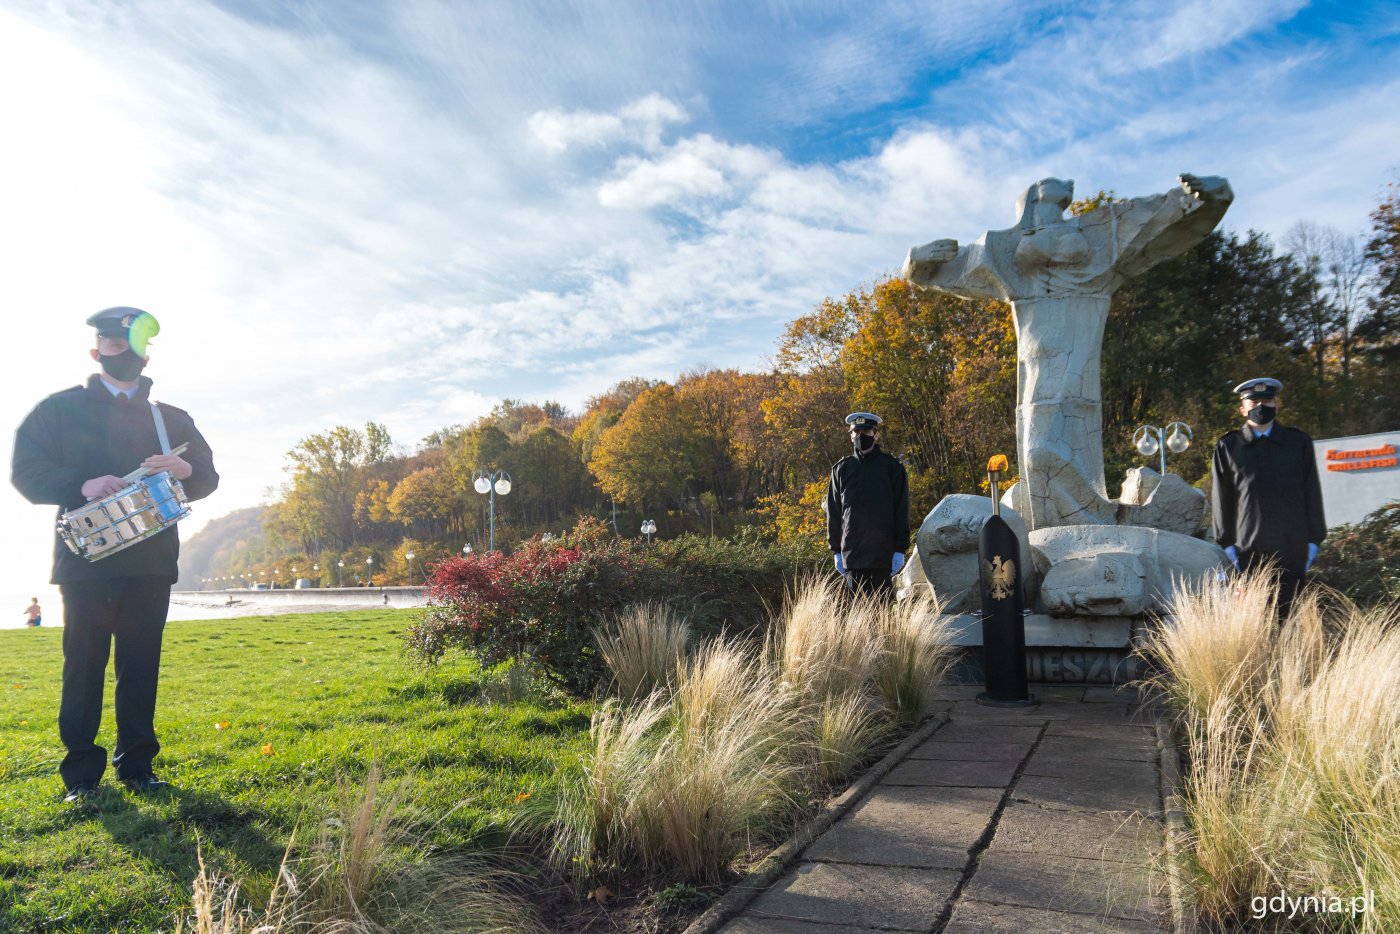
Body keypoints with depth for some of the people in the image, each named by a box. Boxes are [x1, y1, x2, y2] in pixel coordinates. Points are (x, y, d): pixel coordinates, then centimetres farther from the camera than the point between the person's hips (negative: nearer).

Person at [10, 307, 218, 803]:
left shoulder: (171, 418, 16)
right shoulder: (61, 408, 9)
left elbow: (208, 477, 14)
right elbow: (26, 470, 1)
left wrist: (185, 470, -9)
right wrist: (82, 485, -17)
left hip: (151, 562, 2)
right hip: (85, 558, -2)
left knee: (141, 667, 5)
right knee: (84, 667, 0)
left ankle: (136, 765, 15)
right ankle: (81, 775, 10)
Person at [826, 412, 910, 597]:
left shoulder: (892, 467, 3)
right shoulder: (841, 468, 10)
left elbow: (901, 511, 1)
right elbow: (833, 512, 11)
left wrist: (900, 550, -4)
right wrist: (836, 550, 6)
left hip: (883, 552, -2)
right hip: (852, 553, 2)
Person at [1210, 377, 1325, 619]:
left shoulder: (1299, 442, 10)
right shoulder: (1227, 447, 5)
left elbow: (1312, 493, 10)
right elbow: (1220, 499, 4)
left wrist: (1314, 540, 6)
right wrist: (1226, 543, 1)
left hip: (1293, 551, 1)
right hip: (1248, 551, -1)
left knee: (1286, 616, 4)